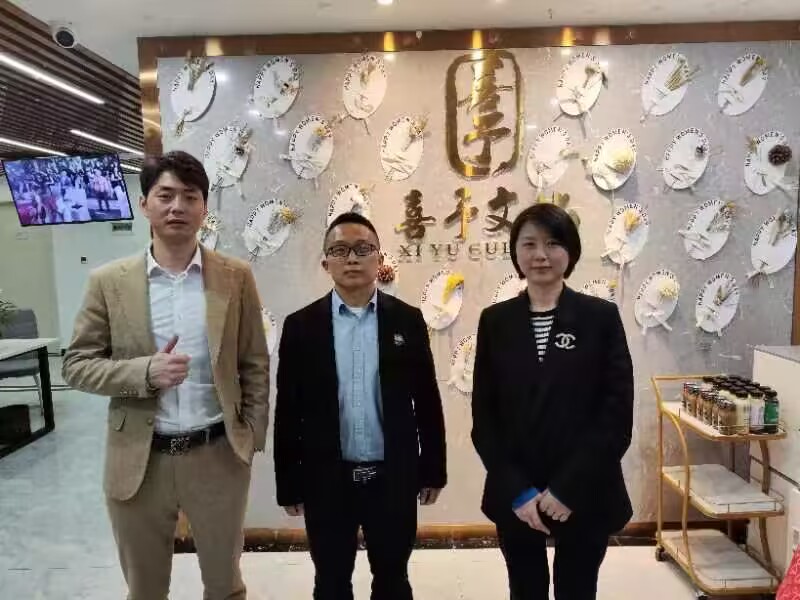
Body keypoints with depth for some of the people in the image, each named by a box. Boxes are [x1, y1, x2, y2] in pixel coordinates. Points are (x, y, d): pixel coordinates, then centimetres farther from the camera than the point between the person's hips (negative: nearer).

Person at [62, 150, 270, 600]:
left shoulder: (236, 277, -3)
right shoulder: (109, 281, -3)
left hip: (218, 454, 0)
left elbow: (256, 365, 1)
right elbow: (77, 366, -1)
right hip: (139, 460, 1)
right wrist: (146, 371, -18)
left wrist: (253, 438, -1)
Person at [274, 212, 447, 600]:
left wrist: (433, 470, 4)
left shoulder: (408, 320, -2)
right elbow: (287, 412, -1)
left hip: (393, 478, 0)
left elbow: (427, 401, 2)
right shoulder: (301, 326, -3)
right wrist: (288, 485, 1)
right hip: (326, 481, 0)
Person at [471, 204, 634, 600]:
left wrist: (568, 489, -12)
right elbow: (483, 416, -1)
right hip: (515, 497, 1)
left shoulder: (602, 317, -5)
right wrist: (518, 491, -9)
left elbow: (617, 414, -8)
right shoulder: (495, 321, -1)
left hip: (584, 496, -1)